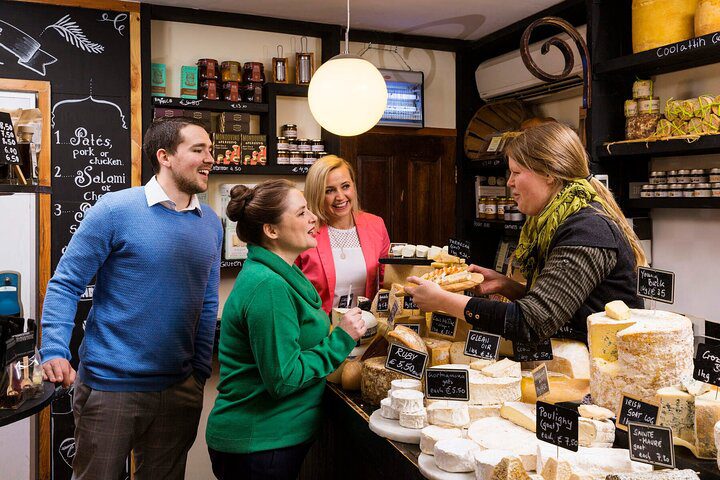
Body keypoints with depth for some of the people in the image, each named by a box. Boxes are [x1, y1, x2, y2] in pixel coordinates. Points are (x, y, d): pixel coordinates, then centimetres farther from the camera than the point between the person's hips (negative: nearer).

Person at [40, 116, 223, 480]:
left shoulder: (211, 224, 4)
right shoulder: (115, 209, -11)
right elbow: (65, 284, -8)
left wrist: (200, 372, 8)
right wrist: (54, 351, -19)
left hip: (179, 389, 5)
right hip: (109, 385, -4)